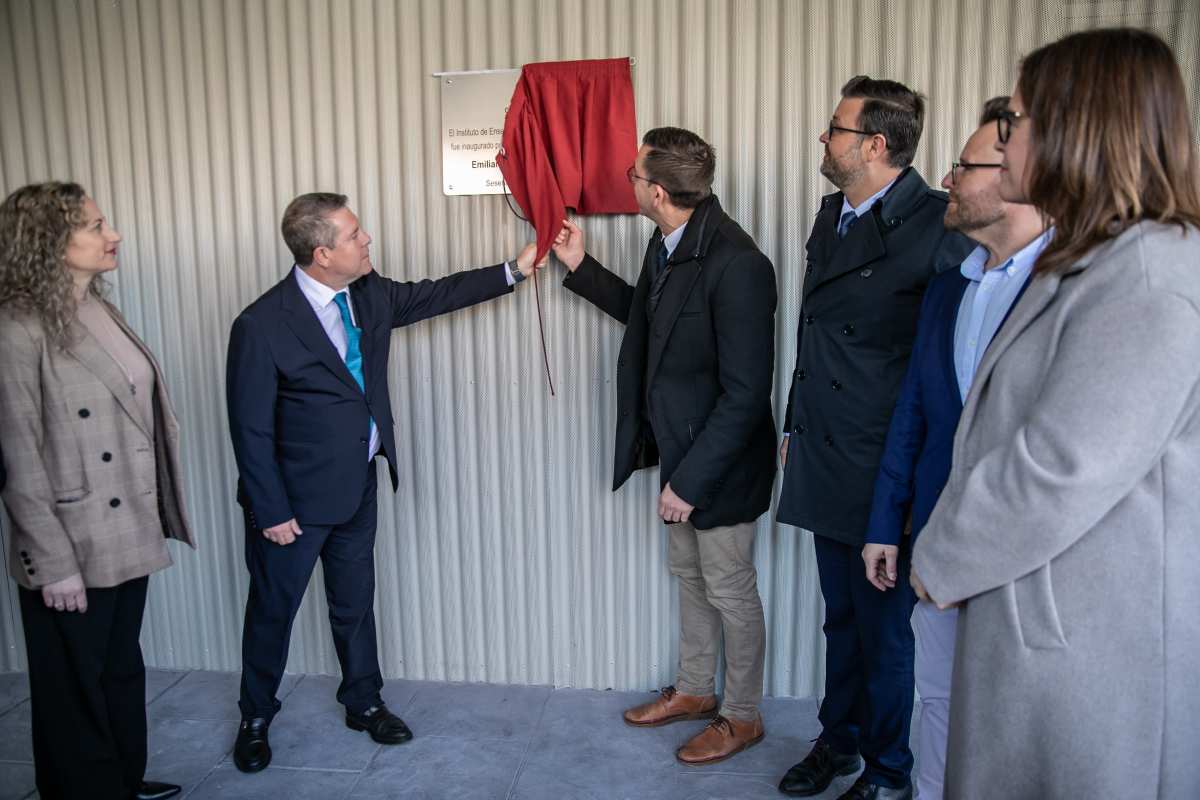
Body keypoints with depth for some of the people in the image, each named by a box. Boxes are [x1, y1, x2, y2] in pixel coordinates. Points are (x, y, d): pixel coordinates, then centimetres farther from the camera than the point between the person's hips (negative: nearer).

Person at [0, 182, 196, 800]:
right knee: (77, 690, 12)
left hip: (128, 535, 7)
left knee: (123, 669, 22)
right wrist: (54, 565, -15)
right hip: (73, 549, -7)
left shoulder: (100, 311, 6)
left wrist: (153, 517, 10)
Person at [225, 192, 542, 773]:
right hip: (295, 495, -5)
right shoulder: (262, 325, -22)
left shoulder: (369, 294, -4)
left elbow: (433, 294, 12)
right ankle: (256, 719, 35)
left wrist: (513, 270, 11)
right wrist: (272, 512, -14)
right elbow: (251, 429, -17)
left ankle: (363, 701, 39)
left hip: (358, 485, 6)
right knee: (273, 609, 13)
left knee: (355, 600, 19)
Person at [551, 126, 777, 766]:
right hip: (679, 449, 9)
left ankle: (742, 717, 33)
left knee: (729, 592, 10)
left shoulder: (737, 264, -27)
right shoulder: (666, 244, 0)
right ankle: (694, 690, 44)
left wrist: (691, 480, -24)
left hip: (720, 463, -8)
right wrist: (581, 268, 15)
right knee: (689, 576, 23)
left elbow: (746, 392, -27)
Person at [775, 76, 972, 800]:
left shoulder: (937, 225, -16)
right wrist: (796, 425, 18)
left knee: (883, 627, 9)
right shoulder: (834, 215, 10)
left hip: (885, 470, -7)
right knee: (842, 616, 21)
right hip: (827, 461, 7)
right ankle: (840, 739, 41)